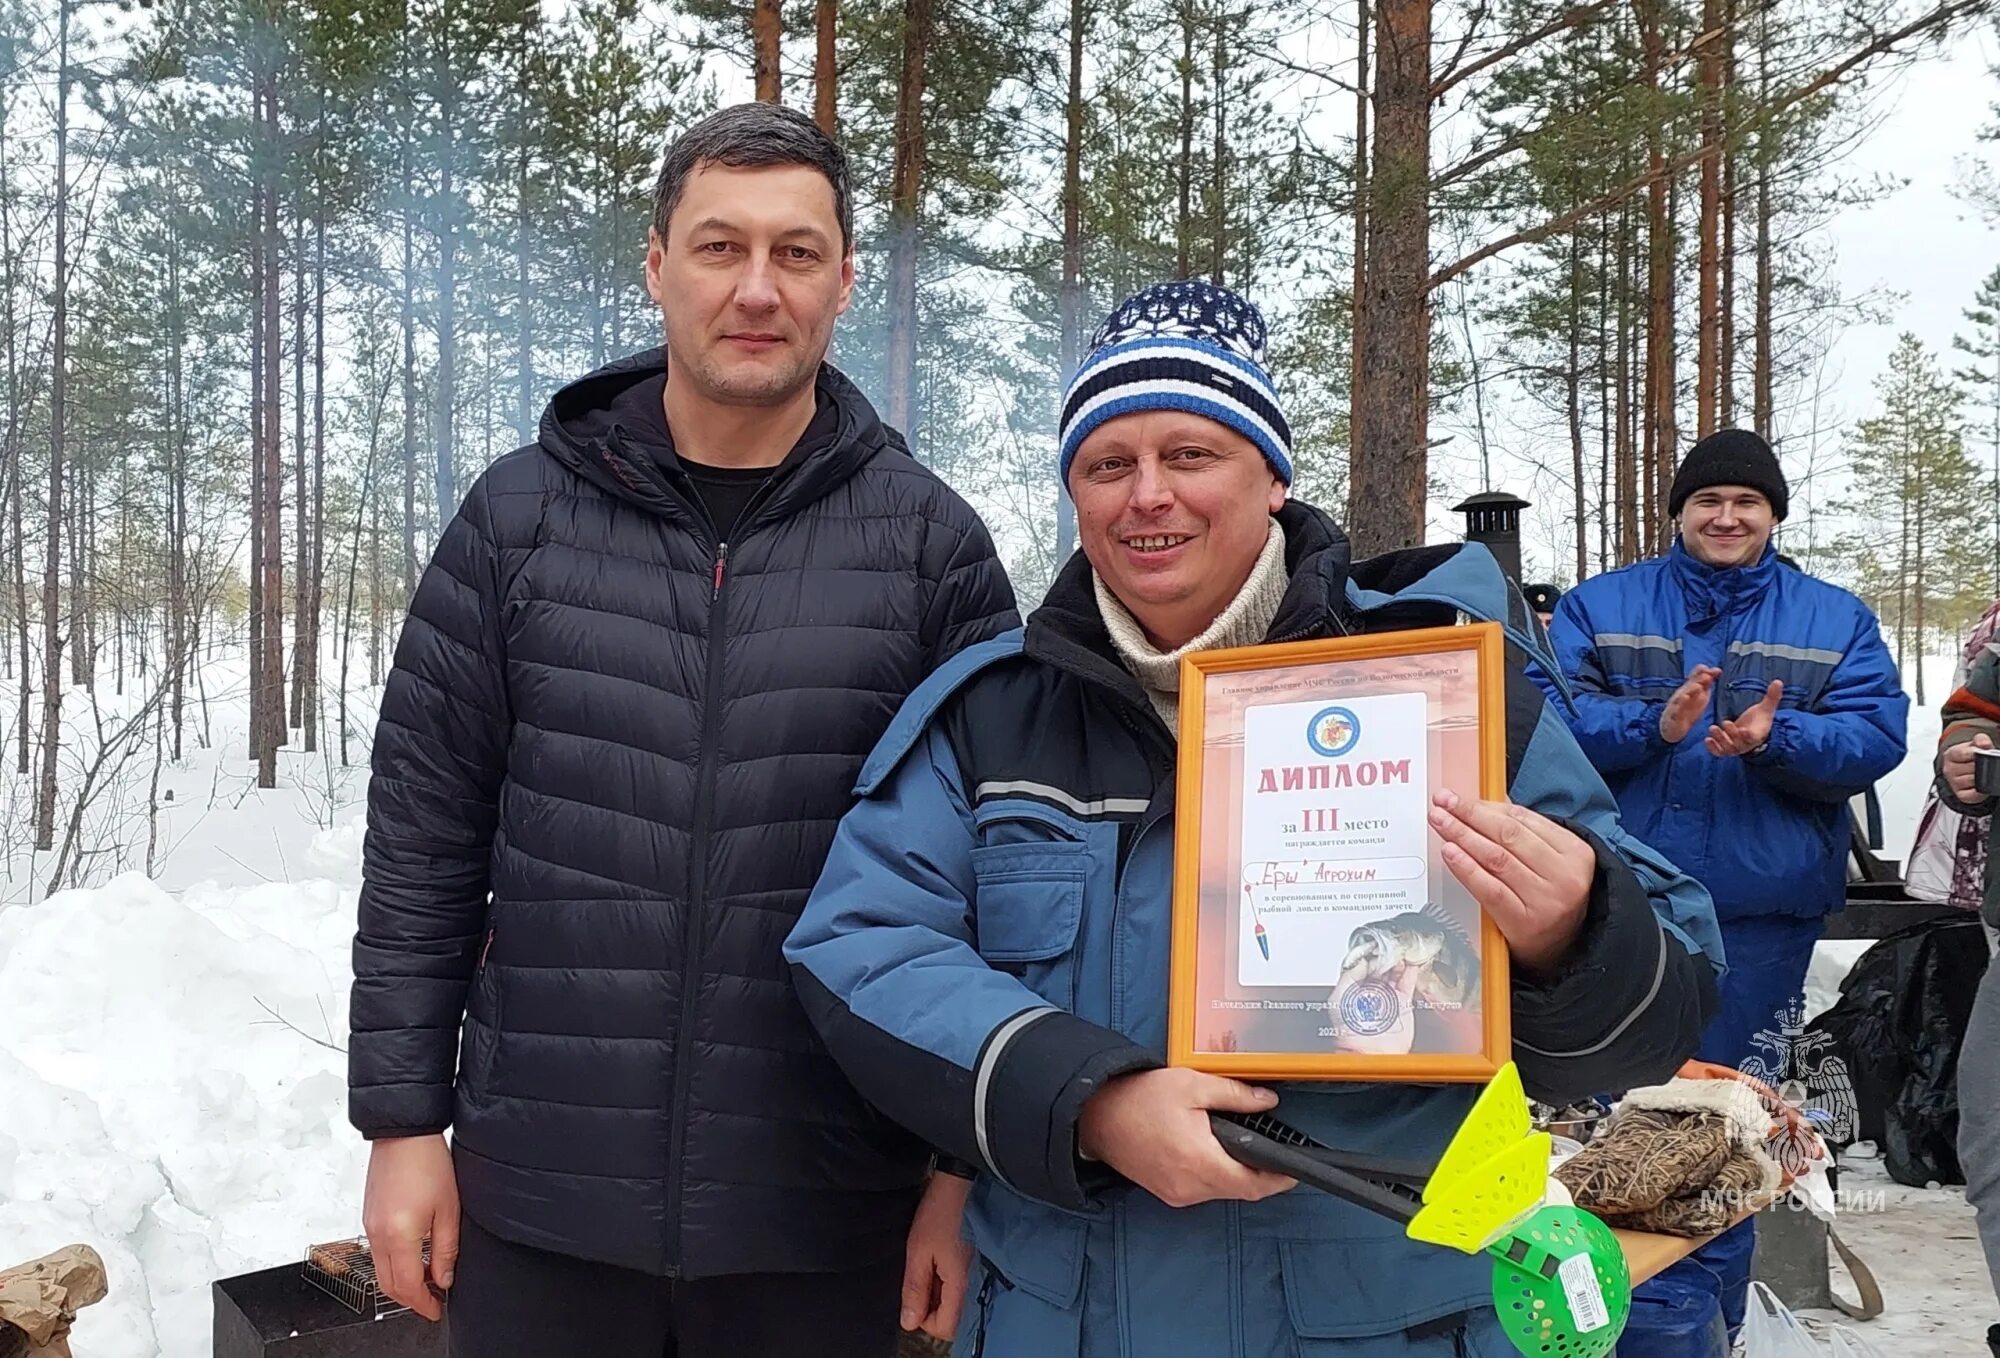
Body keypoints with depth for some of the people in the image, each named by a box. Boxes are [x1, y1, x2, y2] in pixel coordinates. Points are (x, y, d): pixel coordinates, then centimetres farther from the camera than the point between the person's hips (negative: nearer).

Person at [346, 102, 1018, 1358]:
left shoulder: (931, 545, -2)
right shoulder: (522, 517, 1)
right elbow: (424, 838, 3)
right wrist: (403, 1118, 1)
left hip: (821, 1224, -1)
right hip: (536, 1206, 1)